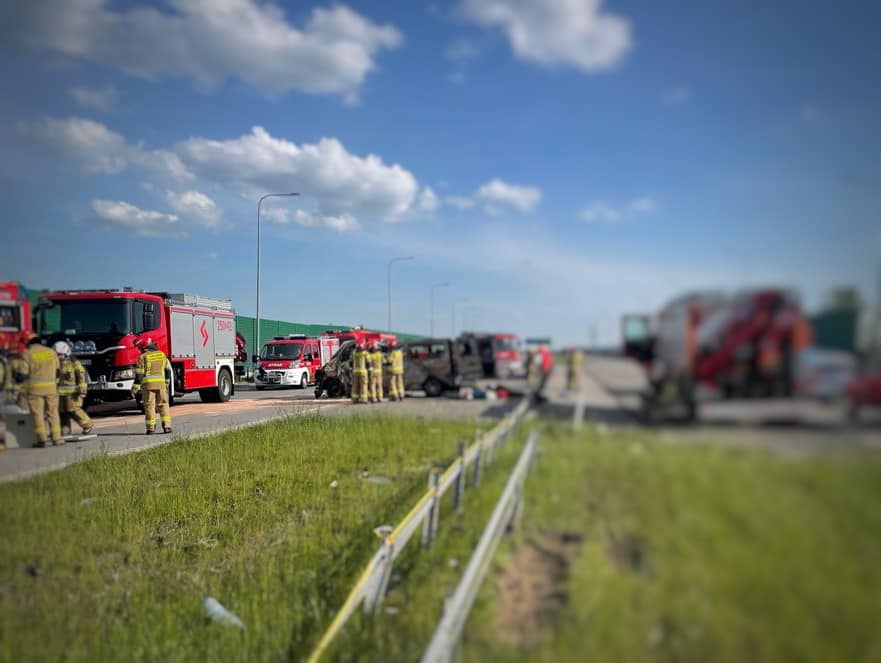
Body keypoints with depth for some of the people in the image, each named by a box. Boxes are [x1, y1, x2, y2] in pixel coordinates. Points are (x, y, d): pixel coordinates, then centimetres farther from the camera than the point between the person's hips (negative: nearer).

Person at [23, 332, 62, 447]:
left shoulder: (28, 353, -2)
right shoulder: (51, 352, 9)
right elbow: (58, 369, 13)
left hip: (35, 388, -3)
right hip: (51, 387, 3)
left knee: (37, 413, 2)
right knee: (53, 412, 8)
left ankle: (42, 439, -1)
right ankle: (57, 438, 5)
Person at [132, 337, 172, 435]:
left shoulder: (143, 357, -5)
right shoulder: (162, 354, 9)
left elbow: (139, 374, -8)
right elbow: (168, 370, 14)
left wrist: (135, 388, -4)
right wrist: (167, 383, 24)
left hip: (148, 384, -3)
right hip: (161, 383, 3)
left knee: (149, 405, 2)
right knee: (163, 404, 8)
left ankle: (151, 428, 2)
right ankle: (166, 426, 2)